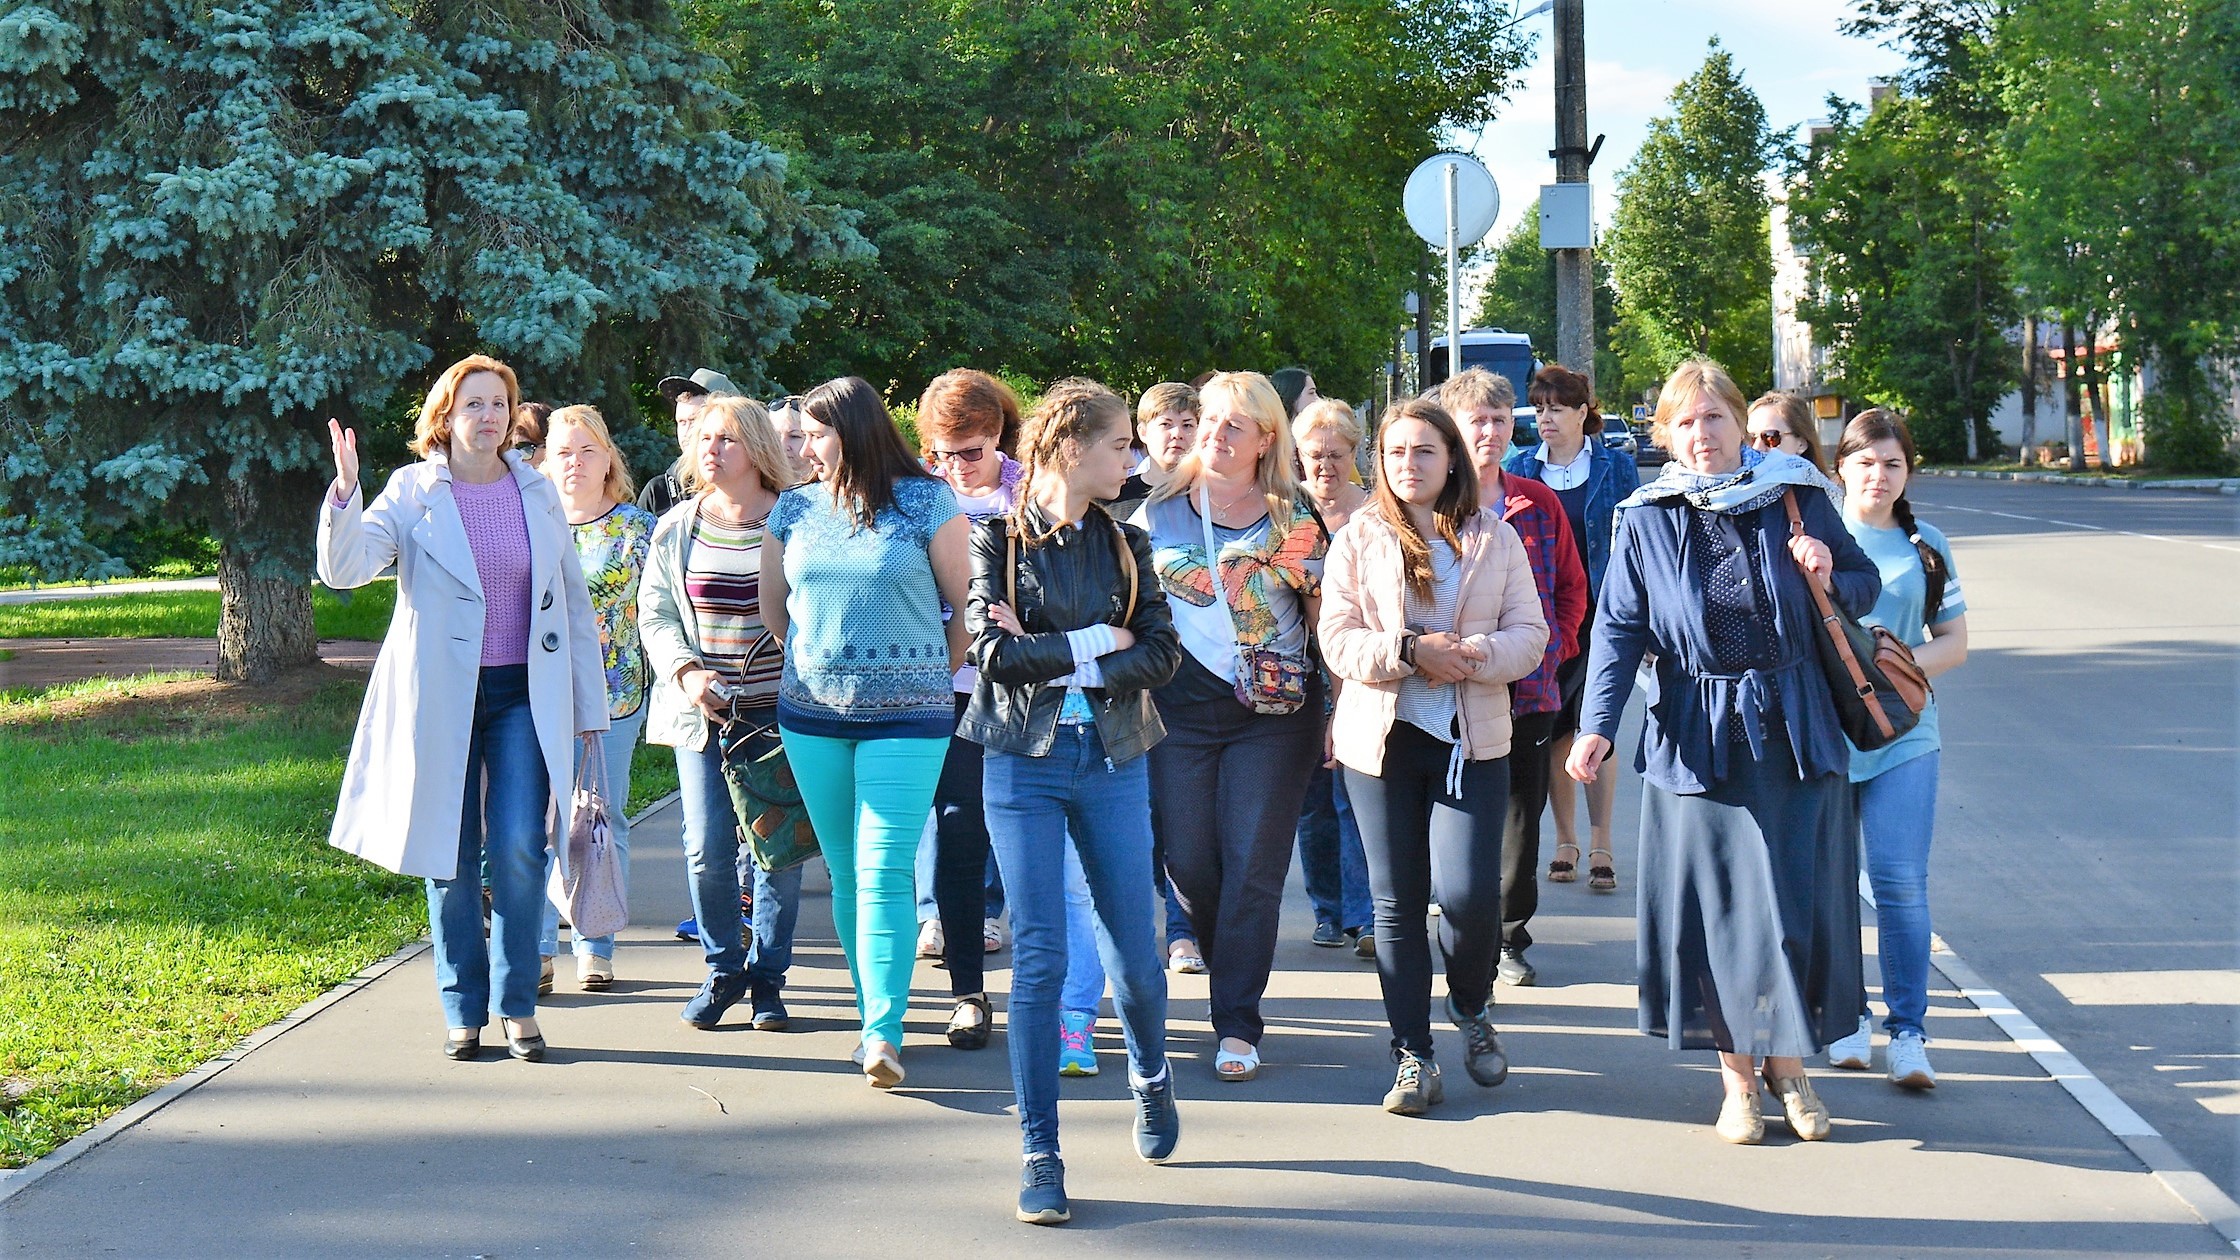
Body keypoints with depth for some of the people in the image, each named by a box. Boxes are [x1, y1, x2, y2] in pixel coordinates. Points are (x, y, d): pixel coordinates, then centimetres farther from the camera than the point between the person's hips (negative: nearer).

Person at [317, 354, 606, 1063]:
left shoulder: (538, 492, 7)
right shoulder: (412, 491, -1)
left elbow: (573, 602, 12)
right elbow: (344, 570, -12)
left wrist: (588, 706, 10)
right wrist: (344, 494, -29)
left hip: (523, 694, 1)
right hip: (442, 699, -1)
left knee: (518, 851, -8)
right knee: (452, 859, 4)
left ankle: (516, 1005, 5)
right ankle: (464, 1011, 15)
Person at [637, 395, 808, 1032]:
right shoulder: (676, 528, 7)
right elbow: (654, 614, 8)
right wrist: (685, 671, -9)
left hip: (778, 711, -2)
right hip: (700, 712, 2)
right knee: (707, 850, 0)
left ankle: (768, 977, 17)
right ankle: (722, 970, 19)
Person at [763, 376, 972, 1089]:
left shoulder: (927, 504, -4)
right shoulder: (794, 510, 8)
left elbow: (964, 604, 2)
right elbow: (771, 605, 21)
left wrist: (935, 677, 8)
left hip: (906, 715, -4)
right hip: (812, 716, 4)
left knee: (884, 873, -12)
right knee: (846, 873, 7)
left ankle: (884, 1033, -13)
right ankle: (876, 1017, 16)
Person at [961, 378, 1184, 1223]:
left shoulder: (1125, 544, 8)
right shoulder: (997, 539, 0)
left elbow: (1161, 654, -2)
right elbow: (994, 647, -13)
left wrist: (1054, 660, -12)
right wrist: (1098, 643, -9)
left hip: (1112, 761, 3)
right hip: (1024, 762, -3)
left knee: (1133, 952, 7)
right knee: (1039, 957, -5)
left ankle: (1151, 1076, 38)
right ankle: (1040, 1155, 3)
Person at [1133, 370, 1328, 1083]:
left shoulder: (1295, 517, 3)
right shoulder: (1160, 513, 7)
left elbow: (1325, 619, 5)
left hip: (1274, 714, -2)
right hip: (1180, 709, 2)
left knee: (1253, 865, -4)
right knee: (1188, 860, 2)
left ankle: (1237, 1023, 2)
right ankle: (1234, 974, 27)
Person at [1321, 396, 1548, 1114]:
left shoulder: (1495, 540, 7)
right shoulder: (1358, 540, 5)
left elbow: (1530, 634, 2)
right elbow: (1338, 640, -4)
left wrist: (1473, 655, -17)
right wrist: (1410, 651, -18)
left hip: (1472, 740, 0)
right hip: (1381, 739, 0)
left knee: (1467, 892, -11)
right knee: (1397, 901, 3)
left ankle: (1472, 1009, 20)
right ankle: (1412, 1055, 11)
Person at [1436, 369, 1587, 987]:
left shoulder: (1539, 505, 9)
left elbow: (1571, 586, 16)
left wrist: (1556, 644, 3)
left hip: (1529, 688, 3)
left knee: (1521, 815, 7)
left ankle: (1509, 937, 17)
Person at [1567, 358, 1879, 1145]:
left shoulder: (1796, 497, 4)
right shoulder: (1645, 521, 2)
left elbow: (1867, 587, 13)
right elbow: (1618, 630, -1)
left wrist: (1829, 581, -11)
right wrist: (1597, 726, -13)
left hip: (1796, 732, 1)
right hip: (1698, 743, -1)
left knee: (1800, 897, 3)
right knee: (1717, 904, 2)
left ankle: (1788, 1065, 21)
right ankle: (1737, 1075, 16)